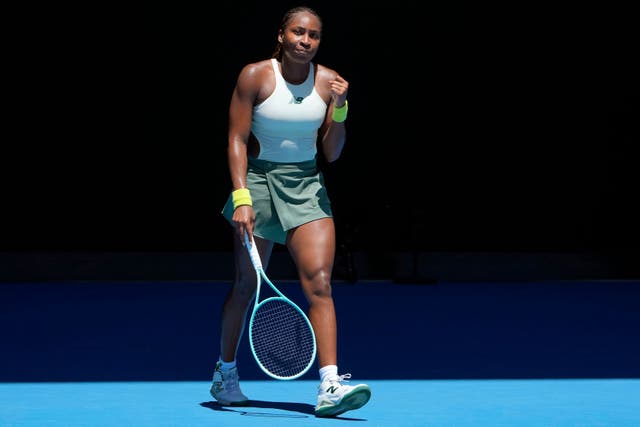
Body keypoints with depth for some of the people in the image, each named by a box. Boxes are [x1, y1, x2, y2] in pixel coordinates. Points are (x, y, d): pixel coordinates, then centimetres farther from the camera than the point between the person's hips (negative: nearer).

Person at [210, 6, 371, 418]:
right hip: (258, 180, -2)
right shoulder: (255, 76, -7)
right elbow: (237, 140, -8)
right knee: (246, 284, 5)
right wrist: (241, 197, -18)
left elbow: (331, 152, 4)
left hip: (307, 187, 2)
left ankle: (330, 387, -19)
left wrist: (340, 109, -12)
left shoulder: (329, 82, 0)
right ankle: (226, 374, 26)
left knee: (320, 282, -13)